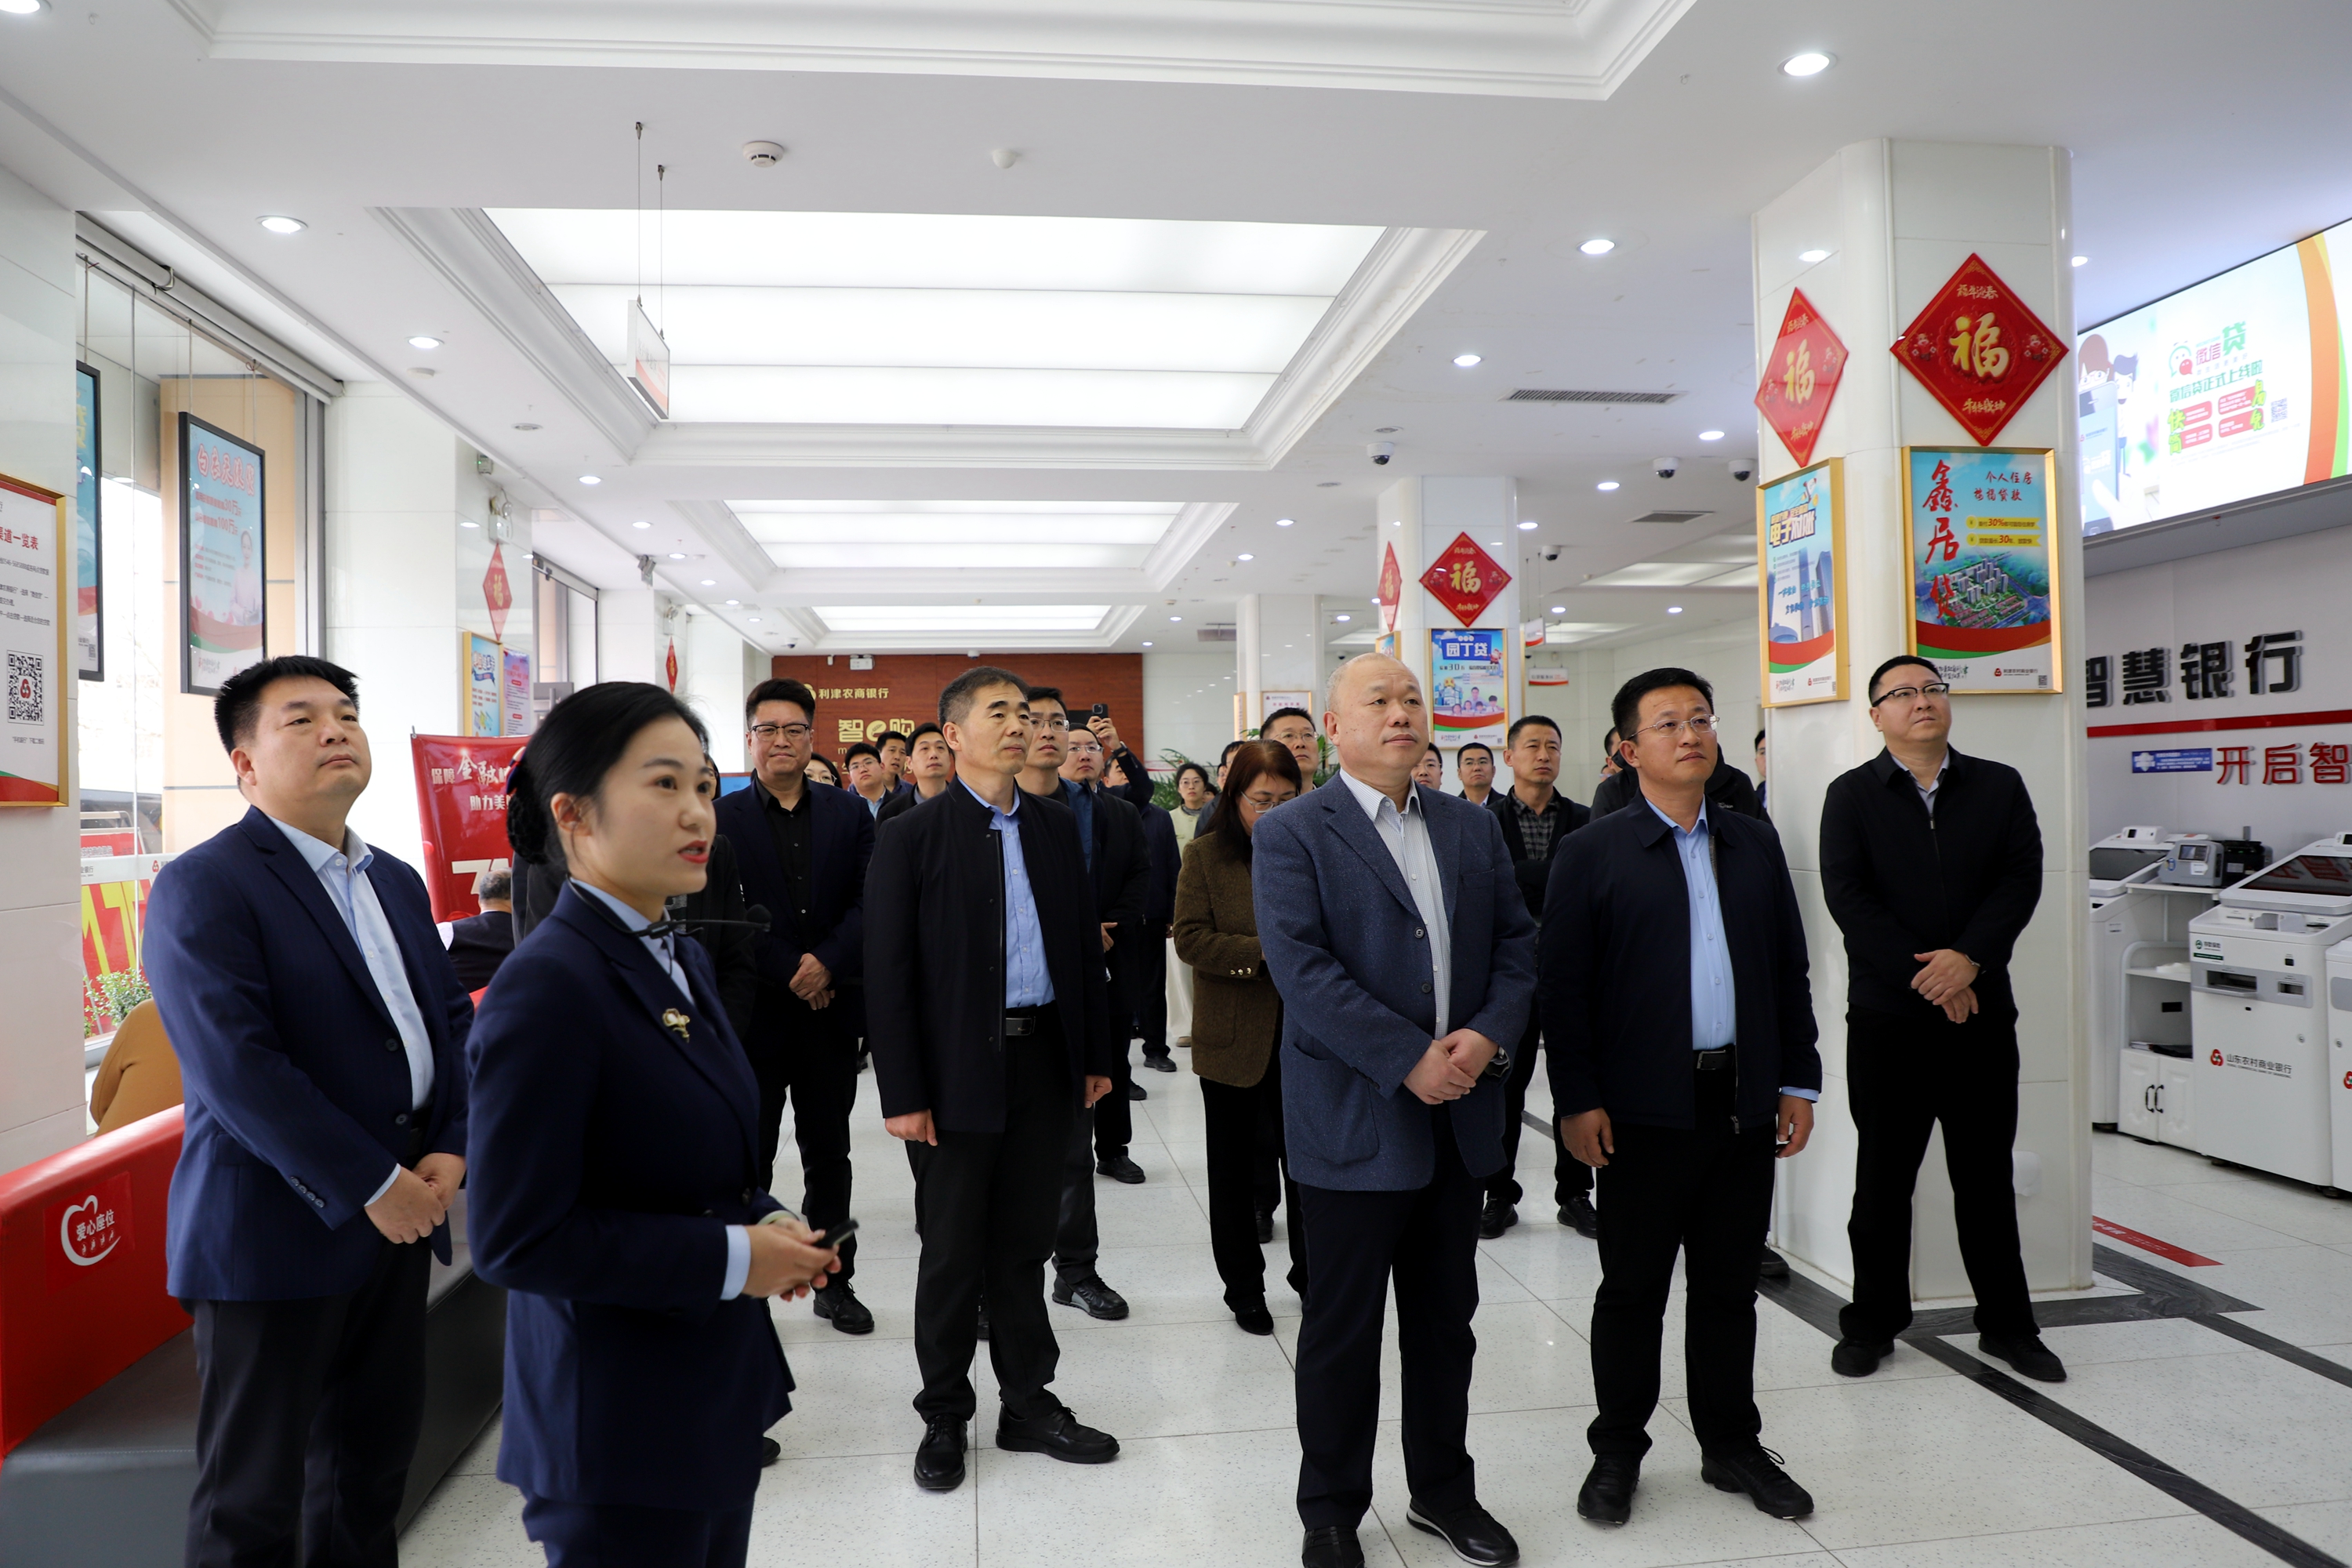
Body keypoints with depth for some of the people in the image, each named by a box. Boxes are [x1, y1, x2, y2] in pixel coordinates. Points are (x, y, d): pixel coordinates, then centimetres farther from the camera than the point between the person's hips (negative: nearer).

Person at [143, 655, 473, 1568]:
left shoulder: (397, 882, 12)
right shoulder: (203, 889, -12)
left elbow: (451, 1018, 12)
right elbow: (237, 1068, -20)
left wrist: (451, 1150, -4)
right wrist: (375, 1186, -18)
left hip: (401, 1218, 7)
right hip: (278, 1233, -7)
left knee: (374, 1457, 18)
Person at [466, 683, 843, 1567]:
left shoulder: (682, 960, 7)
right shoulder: (547, 988, -20)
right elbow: (515, 1238, -22)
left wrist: (768, 1226, -1)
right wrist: (732, 1257, -20)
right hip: (618, 1427, -8)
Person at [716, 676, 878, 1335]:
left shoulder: (848, 815, 6)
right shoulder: (722, 819, 0)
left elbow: (868, 902, -3)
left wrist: (826, 966, -16)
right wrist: (792, 973, -14)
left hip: (830, 1009, 2)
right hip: (752, 1012, -2)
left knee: (829, 1153, 12)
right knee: (749, 1156, 7)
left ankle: (835, 1282, 25)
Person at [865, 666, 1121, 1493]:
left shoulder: (1056, 827, 8)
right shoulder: (912, 836, -6)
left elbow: (1084, 944, 11)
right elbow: (888, 971, -8)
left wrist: (1096, 1054, 8)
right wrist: (903, 1093, -12)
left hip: (1045, 1061, 4)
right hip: (958, 1070, -4)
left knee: (1025, 1241, 15)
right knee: (953, 1252, 9)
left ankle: (1028, 1404, 29)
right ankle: (944, 1417, 27)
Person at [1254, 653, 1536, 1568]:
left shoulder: (1473, 829, 10)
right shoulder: (1291, 835, -8)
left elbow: (1516, 941, 8)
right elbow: (1302, 969, -17)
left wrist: (1489, 1032, -11)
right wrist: (1409, 1060, -20)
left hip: (1460, 1116, 5)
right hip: (1353, 1121, -5)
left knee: (1447, 1321, 18)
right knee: (1342, 1333, 8)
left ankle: (1442, 1488, 37)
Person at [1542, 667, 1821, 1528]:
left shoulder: (1755, 844, 10)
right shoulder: (1592, 854, -4)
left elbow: (1790, 969, 13)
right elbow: (1564, 986, -7)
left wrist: (1798, 1083, 9)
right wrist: (1576, 1099, -11)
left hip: (1744, 1104, 4)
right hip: (1645, 1110, -4)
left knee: (1729, 1287, 15)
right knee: (1633, 1290, 8)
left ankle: (1732, 1445, 31)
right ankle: (1617, 1451, 23)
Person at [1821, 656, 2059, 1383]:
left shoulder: (1999, 787, 8)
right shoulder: (1851, 795, 1)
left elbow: (2022, 880, -2)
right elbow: (1847, 896, -8)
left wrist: (1969, 957, -16)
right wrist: (1923, 975, -15)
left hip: (1982, 1010, 2)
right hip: (1886, 1015, -2)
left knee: (1986, 1175, 11)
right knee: (1882, 1177, 7)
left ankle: (2007, 1324, 26)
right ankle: (1872, 1323, 20)